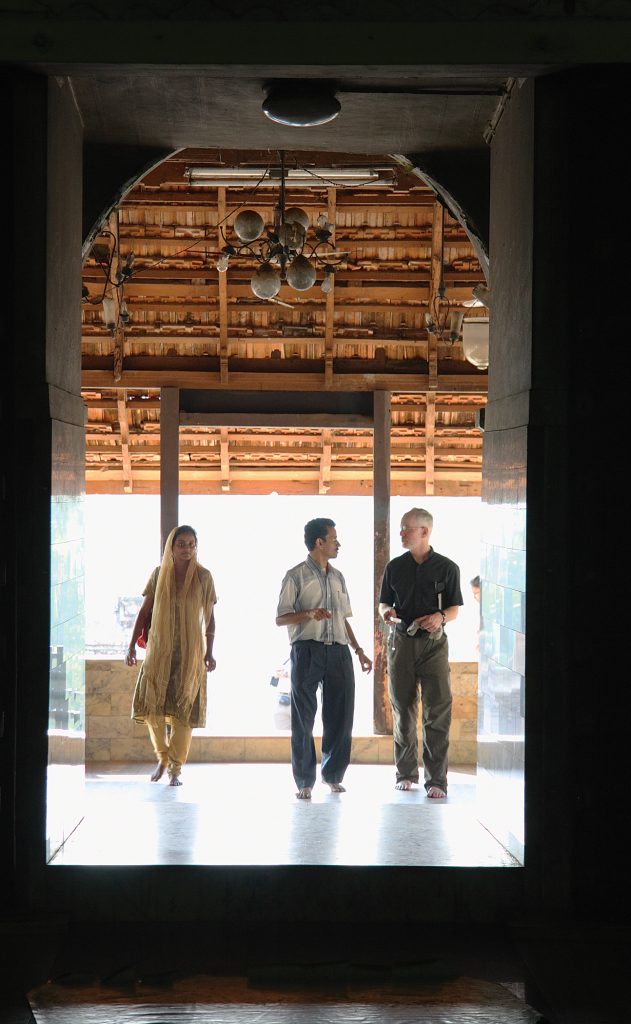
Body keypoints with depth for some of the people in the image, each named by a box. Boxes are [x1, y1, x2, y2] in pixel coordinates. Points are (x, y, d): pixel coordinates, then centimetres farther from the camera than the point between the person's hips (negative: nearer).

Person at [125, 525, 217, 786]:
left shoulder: (203, 577, 0)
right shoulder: (159, 574, 4)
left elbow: (209, 618, 3)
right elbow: (145, 612, 7)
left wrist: (209, 653, -2)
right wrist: (132, 645, 2)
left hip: (190, 651, -1)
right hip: (159, 649, 1)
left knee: (183, 709, -1)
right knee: (151, 704, -4)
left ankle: (175, 769, 8)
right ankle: (163, 757, 20)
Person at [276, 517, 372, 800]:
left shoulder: (337, 577, 19)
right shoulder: (296, 575, 0)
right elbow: (281, 618, -2)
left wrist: (359, 650, 16)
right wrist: (310, 614, -18)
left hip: (338, 651, 5)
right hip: (307, 650, -5)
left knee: (341, 714, 3)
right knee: (303, 717, -1)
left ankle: (333, 775, 16)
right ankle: (305, 781, 5)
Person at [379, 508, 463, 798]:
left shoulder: (447, 567, 2)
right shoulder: (395, 567, 9)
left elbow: (455, 608, 5)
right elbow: (383, 603, 14)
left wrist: (440, 616, -16)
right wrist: (387, 612, -9)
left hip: (433, 642, -2)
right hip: (401, 641, 3)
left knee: (438, 710, -9)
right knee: (403, 709, 6)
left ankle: (436, 779, -7)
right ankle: (406, 772, 18)